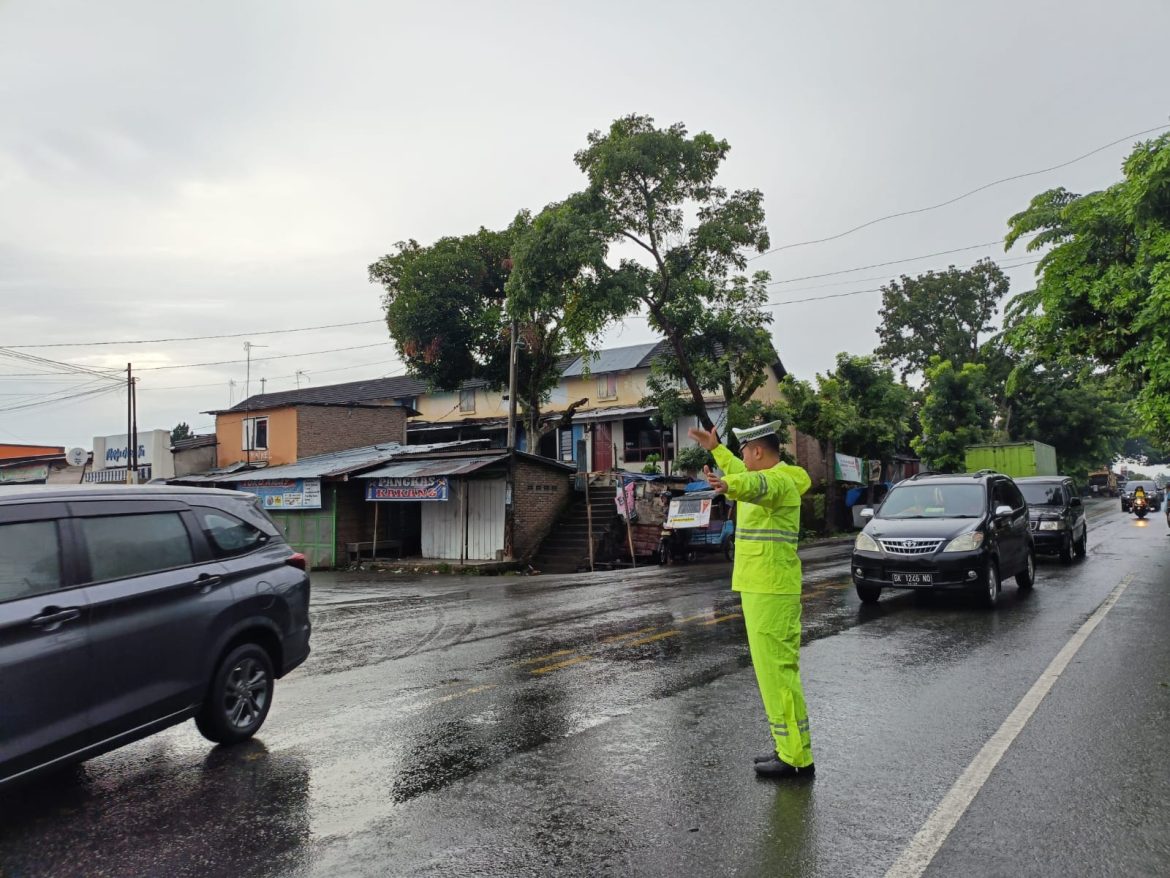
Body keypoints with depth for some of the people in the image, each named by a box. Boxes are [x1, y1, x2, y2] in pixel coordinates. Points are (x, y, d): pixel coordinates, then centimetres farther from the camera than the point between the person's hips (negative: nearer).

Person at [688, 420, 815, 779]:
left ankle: (797, 758, -2)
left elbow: (756, 485, -42)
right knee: (779, 668, 16)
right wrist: (715, 448, 45)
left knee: (776, 671, -8)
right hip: (767, 588, 11)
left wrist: (728, 484, -62)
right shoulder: (775, 478, 15)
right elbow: (746, 475, 37)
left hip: (769, 591, -11)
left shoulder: (779, 480, -17)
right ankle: (790, 747, 26)